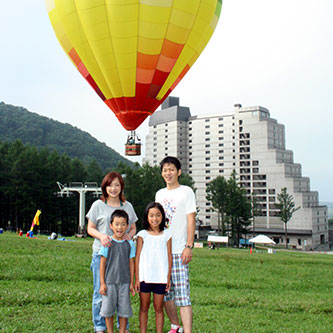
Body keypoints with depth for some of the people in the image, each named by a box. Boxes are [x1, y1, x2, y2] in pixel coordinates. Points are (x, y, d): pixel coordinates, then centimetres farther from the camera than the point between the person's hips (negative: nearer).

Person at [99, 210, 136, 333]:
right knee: (108, 309, 7)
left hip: (124, 282, 1)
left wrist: (131, 283, 6)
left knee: (124, 310, 6)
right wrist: (102, 283, -3)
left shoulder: (130, 244, 2)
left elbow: (131, 263, 7)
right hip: (109, 282, -1)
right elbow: (102, 263, 0)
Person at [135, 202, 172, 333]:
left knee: (159, 308, 7)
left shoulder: (166, 235, 4)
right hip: (145, 277, 0)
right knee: (144, 307, 9)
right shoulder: (142, 235, 1)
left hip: (161, 278, 0)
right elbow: (137, 257, 2)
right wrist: (137, 278, -1)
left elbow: (169, 257, 6)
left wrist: (168, 277, 3)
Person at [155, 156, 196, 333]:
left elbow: (191, 220, -6)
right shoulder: (159, 194, 16)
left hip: (178, 251, -6)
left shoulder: (186, 191, -1)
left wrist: (188, 246, -13)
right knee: (165, 293, 11)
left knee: (182, 293, -11)